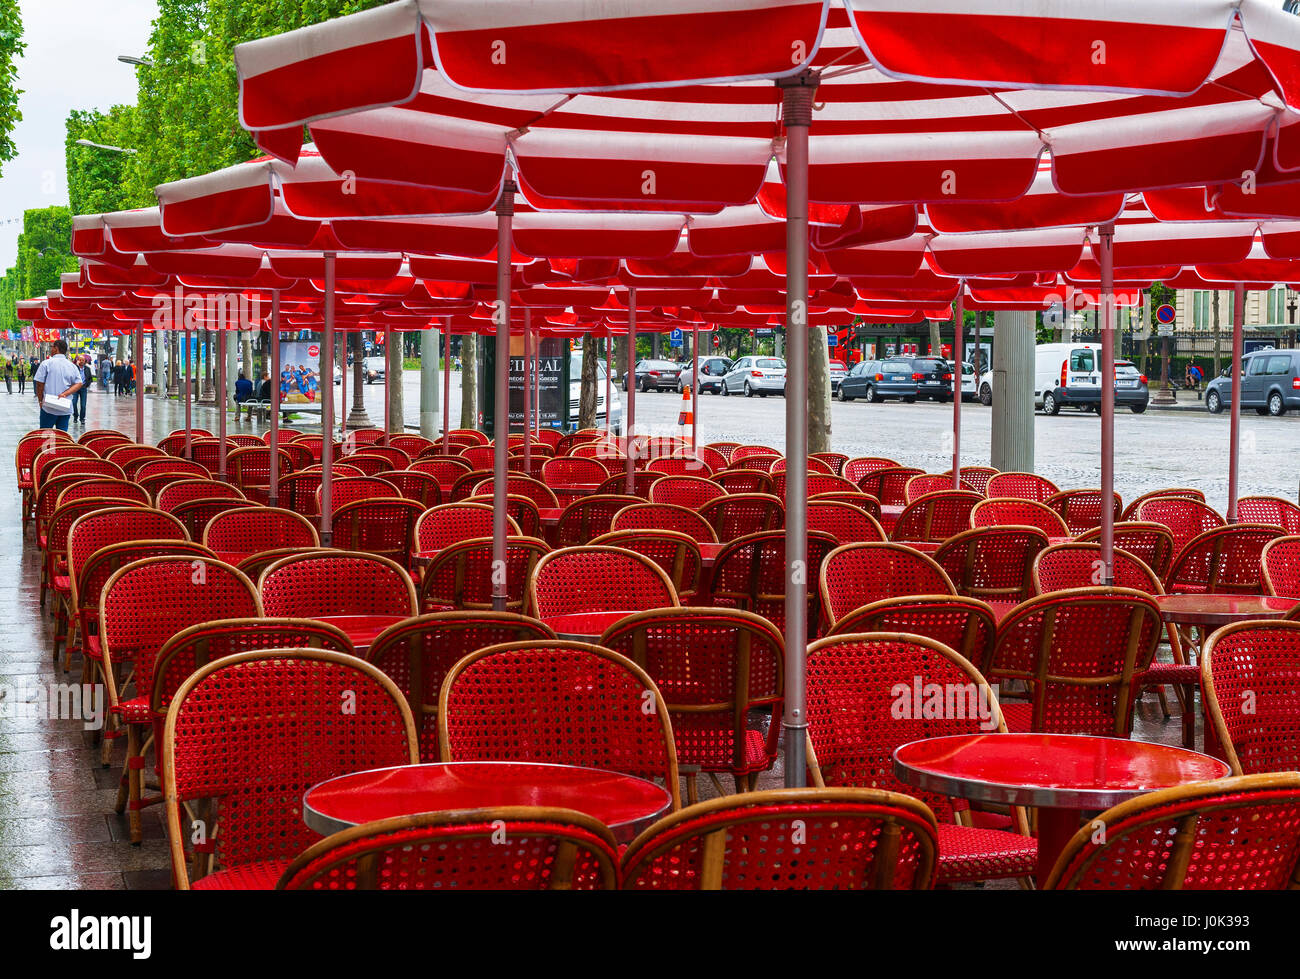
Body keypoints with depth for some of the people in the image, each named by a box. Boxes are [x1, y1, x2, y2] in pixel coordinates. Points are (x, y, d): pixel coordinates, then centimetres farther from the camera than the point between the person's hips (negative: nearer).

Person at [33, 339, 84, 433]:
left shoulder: (46, 363, -5)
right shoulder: (73, 366, 7)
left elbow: (39, 384, -5)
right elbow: (79, 384, 1)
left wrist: (40, 400, 6)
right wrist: (65, 394, -6)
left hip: (49, 407, -4)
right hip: (66, 410, 4)